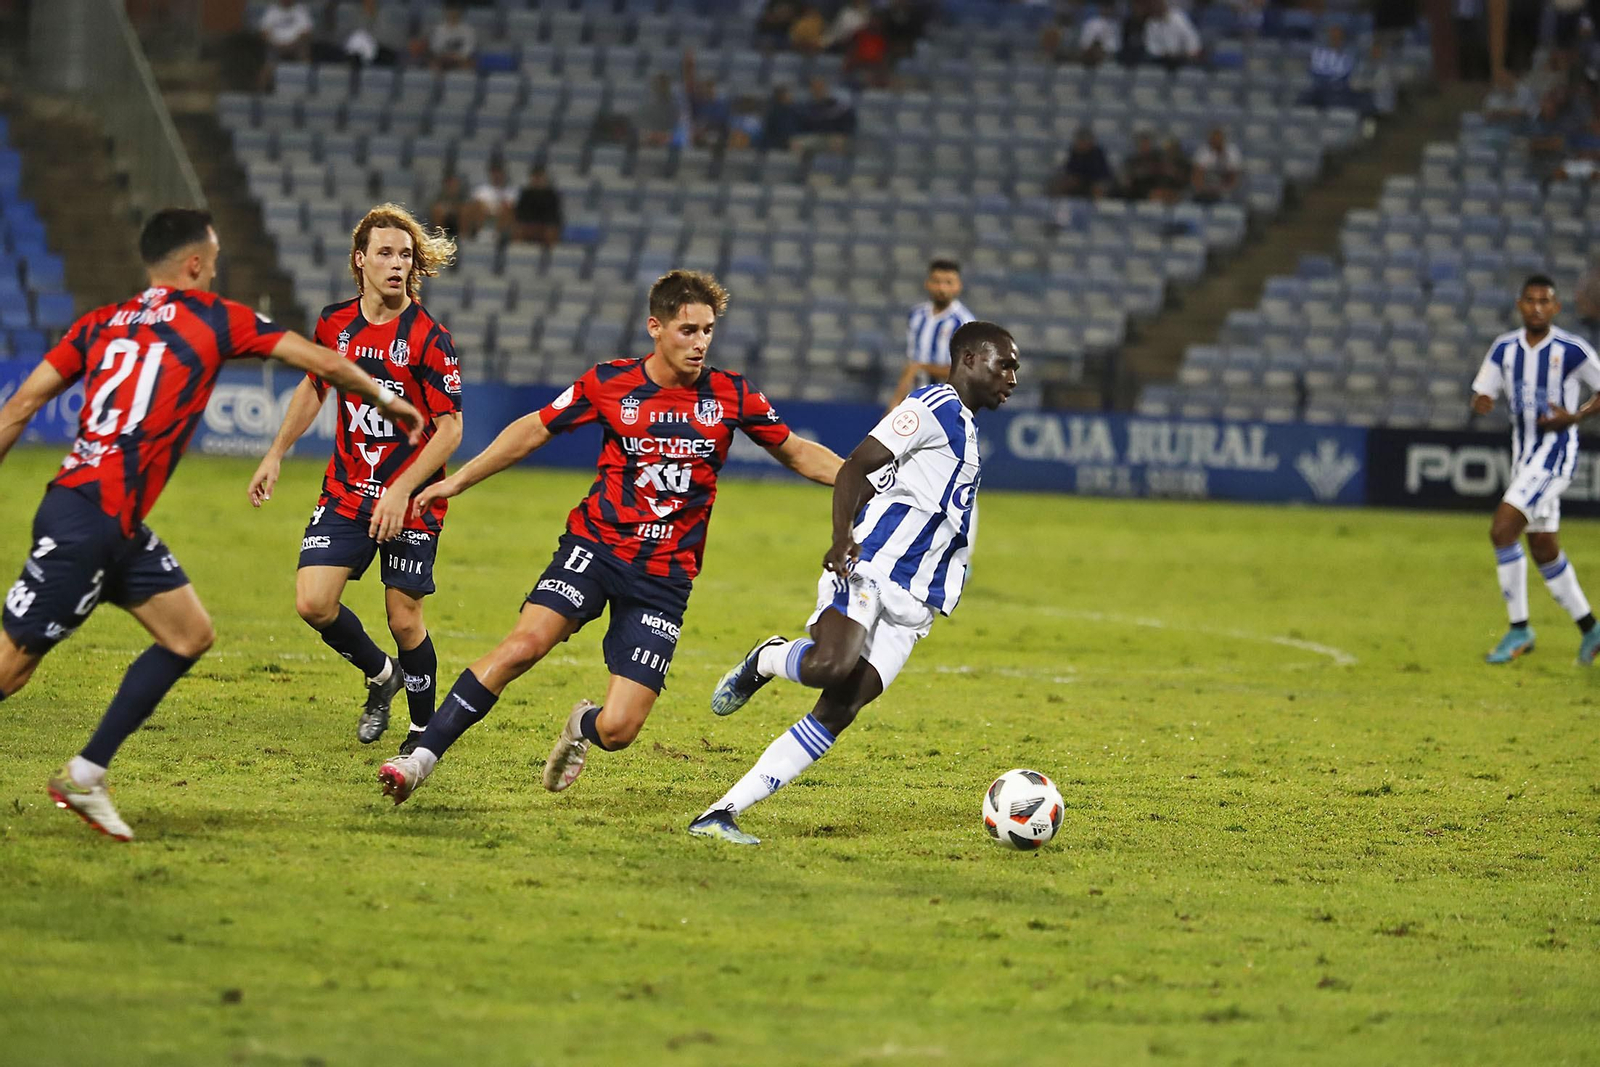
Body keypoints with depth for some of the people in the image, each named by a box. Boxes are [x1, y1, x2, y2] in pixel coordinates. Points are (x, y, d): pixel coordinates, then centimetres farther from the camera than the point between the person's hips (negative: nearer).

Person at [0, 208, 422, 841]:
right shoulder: (213, 319, -1)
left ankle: (85, 777, 13)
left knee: (190, 635, 12)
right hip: (88, 521, -8)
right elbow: (324, 364, 5)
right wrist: (387, 400, 20)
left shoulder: (101, 323, 14)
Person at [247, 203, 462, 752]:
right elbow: (313, 387, 21)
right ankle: (381, 674, 20)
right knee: (313, 602, -9)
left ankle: (424, 732, 20)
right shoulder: (335, 322, 2)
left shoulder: (429, 337, -13)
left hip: (411, 501, -4)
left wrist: (401, 491, -22)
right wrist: (276, 455, 17)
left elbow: (450, 428, -13)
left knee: (404, 620, -2)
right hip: (346, 491, 4)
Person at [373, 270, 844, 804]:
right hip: (596, 544, -1)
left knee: (617, 730, -8)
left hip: (665, 574, 1)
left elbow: (797, 453, 14)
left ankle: (584, 725, 31)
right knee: (525, 644, -27)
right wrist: (457, 480, 9)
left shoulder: (731, 395, 0)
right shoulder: (610, 383, -1)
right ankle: (422, 757, -19)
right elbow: (535, 429, 11)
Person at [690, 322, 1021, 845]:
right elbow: (853, 468, -9)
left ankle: (719, 815, -11)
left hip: (907, 606, 8)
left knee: (838, 711, -8)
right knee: (830, 666, -35)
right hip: (868, 566, -8)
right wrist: (842, 538, -23)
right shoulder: (934, 407, -1)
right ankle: (766, 660, 0)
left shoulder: (965, 431, 27)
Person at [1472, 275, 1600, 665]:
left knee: (1502, 530, -19)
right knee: (1544, 549, 12)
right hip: (1524, 453, 7)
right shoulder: (1505, 348, 5)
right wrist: (1481, 402, -16)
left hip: (1555, 450, -7)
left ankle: (1519, 629, -10)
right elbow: (1482, 393, 8)